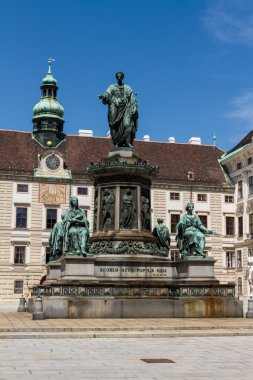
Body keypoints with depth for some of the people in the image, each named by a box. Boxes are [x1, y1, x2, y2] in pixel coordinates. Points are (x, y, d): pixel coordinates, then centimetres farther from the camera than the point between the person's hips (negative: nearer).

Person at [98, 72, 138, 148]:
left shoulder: (128, 88, 16)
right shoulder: (112, 87, 13)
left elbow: (133, 99, 11)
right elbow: (107, 94, -5)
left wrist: (135, 109, -2)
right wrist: (103, 96, -28)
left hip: (125, 108, 0)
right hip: (115, 108, 0)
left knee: (127, 124, -19)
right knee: (115, 125, -12)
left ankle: (128, 142, -27)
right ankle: (117, 143, -13)